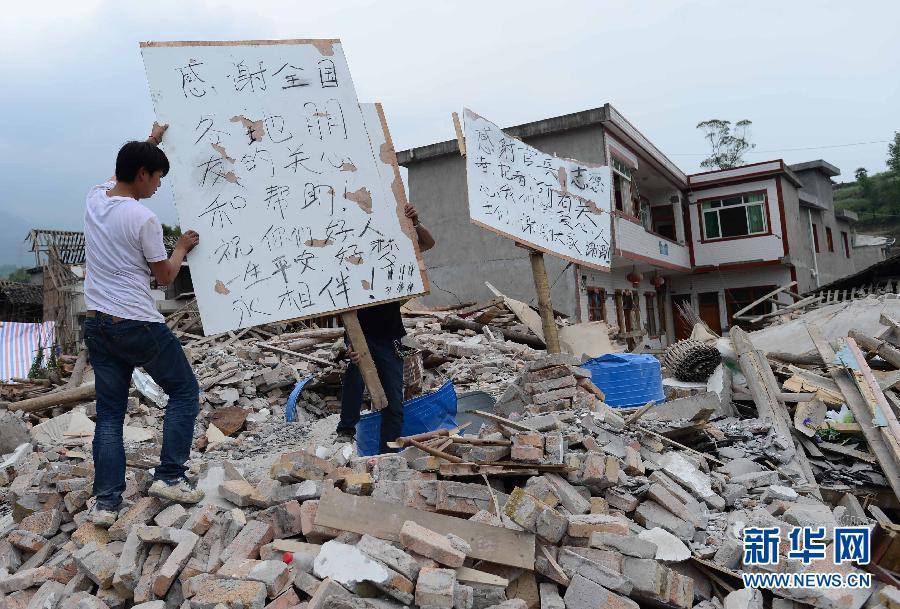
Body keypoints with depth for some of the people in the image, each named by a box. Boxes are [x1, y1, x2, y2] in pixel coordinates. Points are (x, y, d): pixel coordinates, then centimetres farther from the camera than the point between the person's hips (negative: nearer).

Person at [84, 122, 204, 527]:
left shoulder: (95, 197, 6)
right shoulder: (144, 220, -15)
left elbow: (122, 174, 31)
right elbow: (165, 276, -3)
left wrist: (149, 142, 38)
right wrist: (183, 247, 13)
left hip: (96, 324, 7)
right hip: (137, 325, -7)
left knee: (109, 412, 10)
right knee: (184, 390, 10)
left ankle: (105, 503, 10)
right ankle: (169, 476, 8)